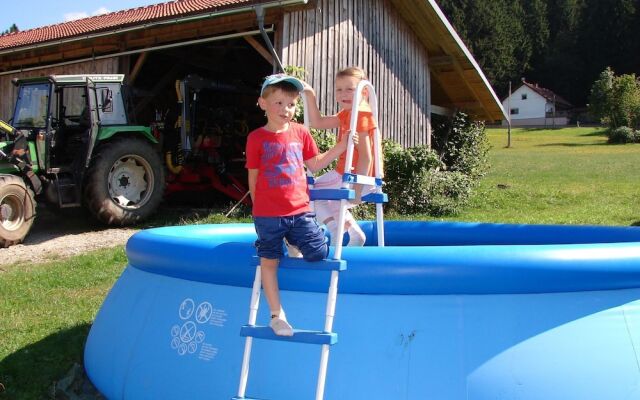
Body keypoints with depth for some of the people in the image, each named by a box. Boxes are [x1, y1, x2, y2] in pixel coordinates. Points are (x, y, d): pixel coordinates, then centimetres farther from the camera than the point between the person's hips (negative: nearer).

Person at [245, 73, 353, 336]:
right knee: (269, 260, 2)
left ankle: (294, 242, 27)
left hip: (299, 209, 3)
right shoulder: (256, 138, -3)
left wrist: (342, 146, 10)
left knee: (318, 252, -5)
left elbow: (314, 164, 16)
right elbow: (253, 178, 2)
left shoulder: (300, 133, 7)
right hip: (267, 214, -3)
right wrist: (258, 208, 5)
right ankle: (277, 315, 14)